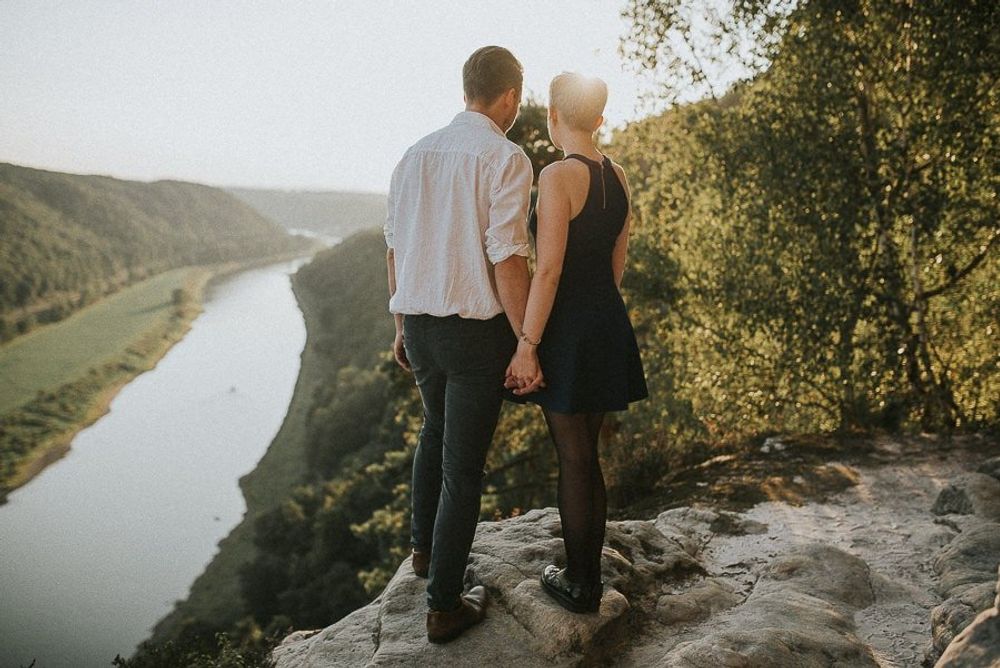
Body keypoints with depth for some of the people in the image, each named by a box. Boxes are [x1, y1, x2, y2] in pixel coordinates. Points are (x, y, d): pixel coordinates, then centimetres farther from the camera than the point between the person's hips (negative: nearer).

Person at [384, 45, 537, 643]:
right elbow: (507, 258, -18)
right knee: (463, 466, 5)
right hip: (475, 329, -6)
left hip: (418, 324, 7)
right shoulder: (506, 158, -12)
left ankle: (424, 548, 45)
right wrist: (527, 343, -10)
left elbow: (394, 248, 10)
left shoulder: (416, 154, 7)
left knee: (435, 433, 28)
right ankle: (445, 605, 17)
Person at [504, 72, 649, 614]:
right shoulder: (618, 176, 9)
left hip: (565, 326, -8)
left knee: (573, 456, 4)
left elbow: (548, 269, -20)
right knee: (587, 453, 17)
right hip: (609, 323, 8)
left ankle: (579, 585, 19)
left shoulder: (557, 176, -15)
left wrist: (526, 345, -16)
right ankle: (589, 574, 29)